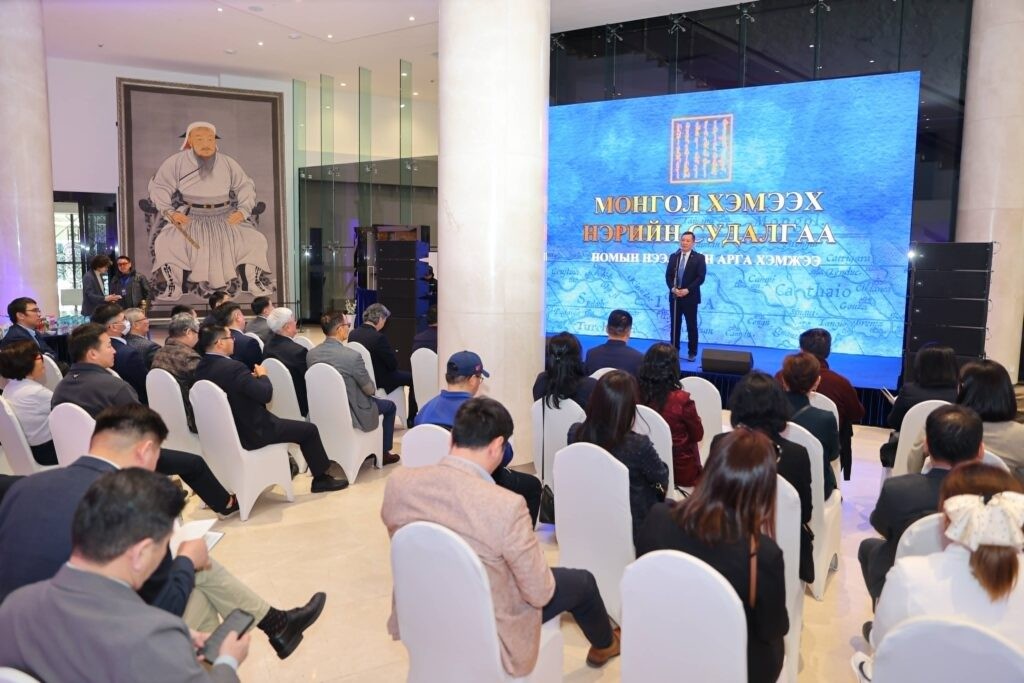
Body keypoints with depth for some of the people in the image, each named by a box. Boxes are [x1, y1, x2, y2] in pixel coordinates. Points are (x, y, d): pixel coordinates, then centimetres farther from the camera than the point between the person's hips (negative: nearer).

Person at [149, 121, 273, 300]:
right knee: (166, 243, -27)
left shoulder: (228, 163, 13)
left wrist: (242, 210, -3)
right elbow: (159, 188, 4)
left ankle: (254, 282, 4)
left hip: (225, 216, 2)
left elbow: (245, 186, 14)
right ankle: (173, 287, -7)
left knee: (255, 240, -15)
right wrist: (170, 211, -12)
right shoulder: (176, 162, 4)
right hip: (189, 217, -2)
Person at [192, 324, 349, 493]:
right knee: (309, 429, 4)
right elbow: (265, 394, -25)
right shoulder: (232, 367, -28)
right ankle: (321, 478, 18)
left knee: (276, 420, 34)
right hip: (249, 432, -9)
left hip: (225, 430, 9)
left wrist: (252, 377, 7)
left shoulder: (201, 367, -1)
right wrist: (262, 376, -8)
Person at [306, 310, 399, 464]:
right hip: (351, 414, -7)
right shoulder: (352, 356, -28)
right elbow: (370, 390, -15)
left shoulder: (311, 354, -9)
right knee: (390, 406, 20)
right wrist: (372, 388, 10)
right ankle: (384, 452, 28)